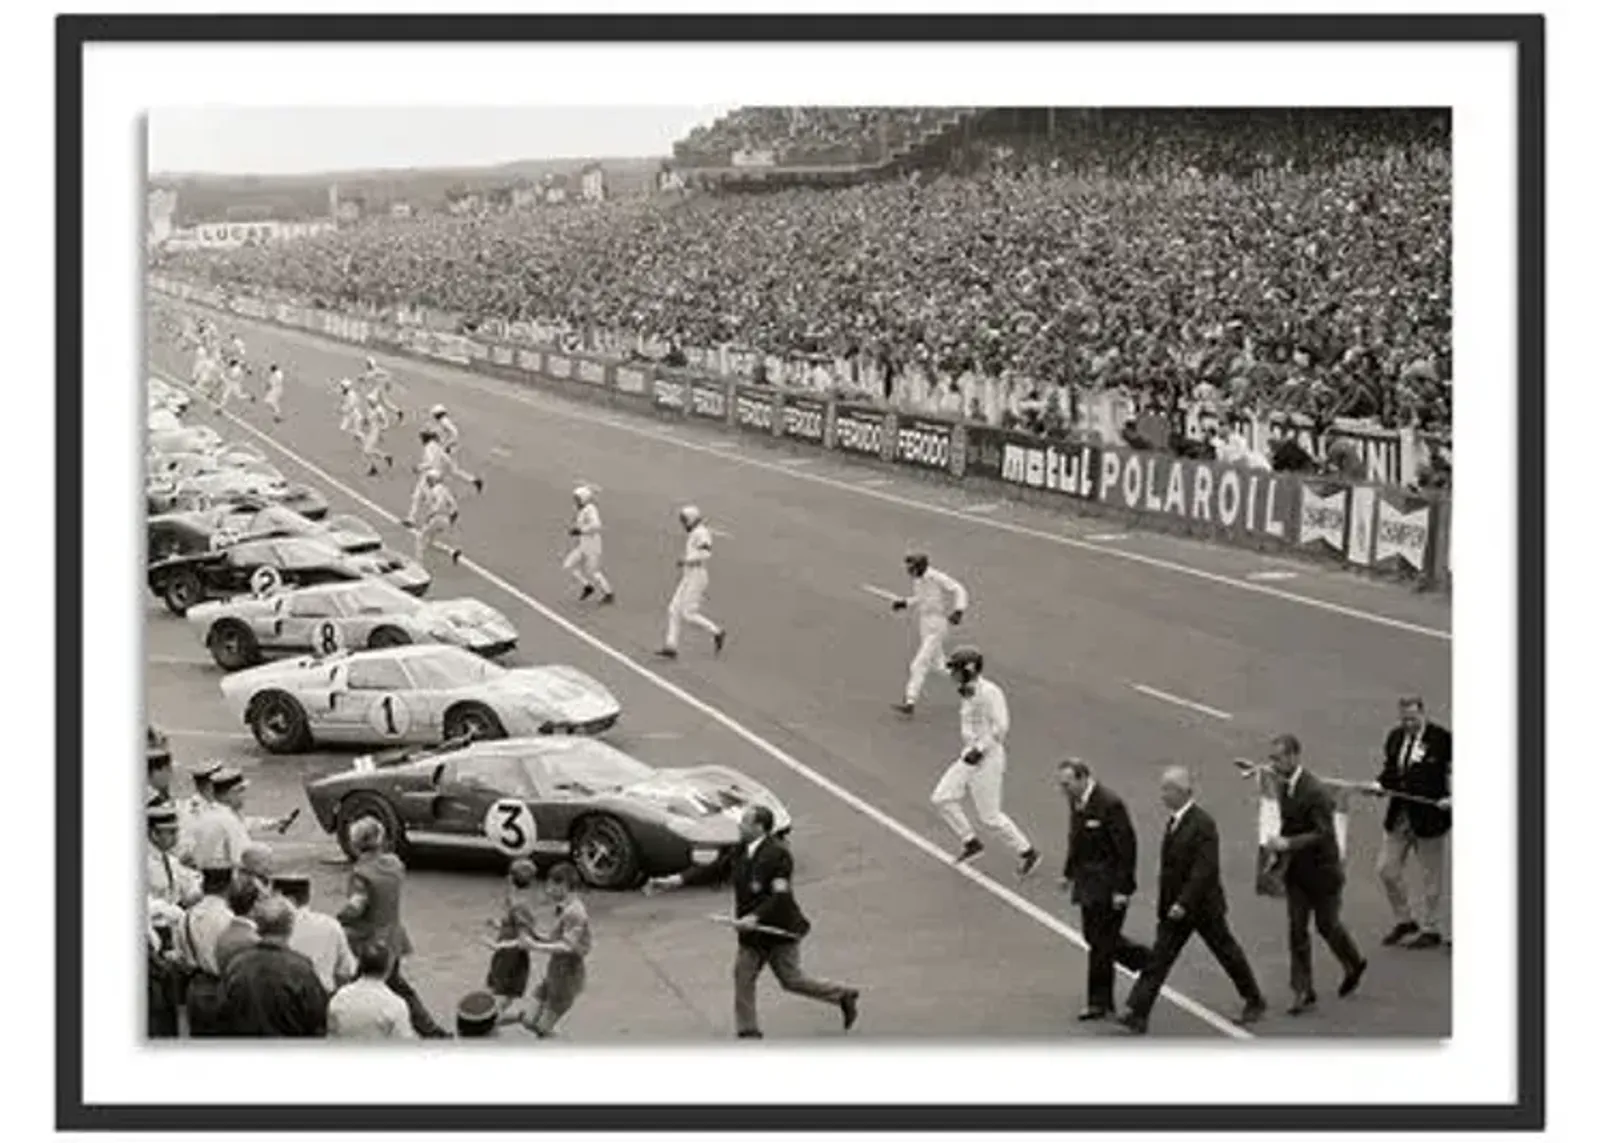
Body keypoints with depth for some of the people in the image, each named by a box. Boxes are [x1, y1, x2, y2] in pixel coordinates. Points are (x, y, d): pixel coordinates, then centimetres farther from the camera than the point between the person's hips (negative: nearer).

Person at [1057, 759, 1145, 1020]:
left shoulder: (1109, 805, -21)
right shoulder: (1077, 803, 4)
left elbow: (1127, 848, -20)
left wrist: (1122, 889, -21)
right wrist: (1068, 872, 10)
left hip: (1108, 886, -9)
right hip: (1088, 883, 9)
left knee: (1101, 942, -2)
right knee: (1094, 937, 14)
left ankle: (1100, 1003, 10)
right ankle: (1145, 960, 32)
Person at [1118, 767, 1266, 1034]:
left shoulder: (1203, 824, -20)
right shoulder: (1175, 821, 7)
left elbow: (1206, 870, -25)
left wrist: (1184, 903, -27)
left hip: (1203, 906, -7)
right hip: (1175, 907, 8)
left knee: (1228, 954, 10)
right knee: (1158, 958, -1)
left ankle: (1255, 1002, 30)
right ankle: (1137, 1014, -6)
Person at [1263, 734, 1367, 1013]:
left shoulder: (1316, 792, -25)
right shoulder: (1283, 785, -1)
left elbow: (1324, 834, -27)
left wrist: (1288, 843, -33)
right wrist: (1279, 850, 8)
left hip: (1321, 870, -6)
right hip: (1296, 871, 6)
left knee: (1326, 925, 11)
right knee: (1297, 929, 3)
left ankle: (1354, 964, 39)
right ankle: (1304, 993, 9)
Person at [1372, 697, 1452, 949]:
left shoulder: (1441, 739, -10)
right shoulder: (1395, 738, 7)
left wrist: (1451, 798, -22)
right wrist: (1379, 784, -4)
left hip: (1428, 816, -6)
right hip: (1399, 815, 6)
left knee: (1431, 877, 5)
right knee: (1386, 868, 8)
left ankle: (1429, 930, 17)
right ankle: (1404, 920, 26)